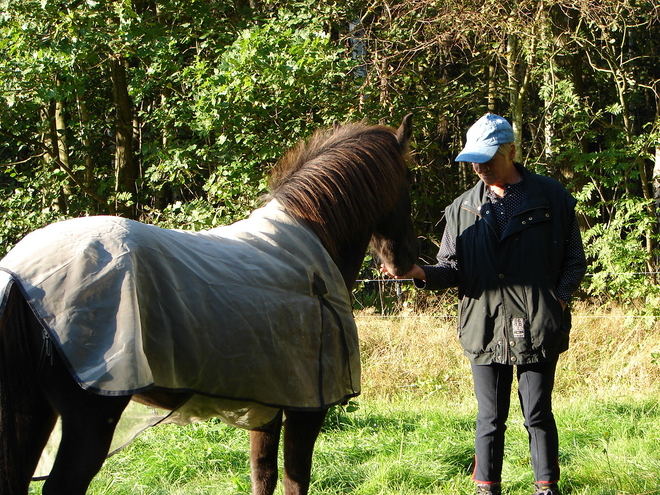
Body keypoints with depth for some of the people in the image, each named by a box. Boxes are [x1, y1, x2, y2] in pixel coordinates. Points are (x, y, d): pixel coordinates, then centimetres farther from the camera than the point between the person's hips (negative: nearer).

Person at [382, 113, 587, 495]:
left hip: (539, 329, -2)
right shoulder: (463, 209, 10)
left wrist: (560, 297, -7)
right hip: (486, 330, 2)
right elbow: (454, 268, 8)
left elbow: (575, 259, 7)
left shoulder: (552, 197, 2)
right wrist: (422, 273, -11)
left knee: (539, 416, 5)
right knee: (490, 419, 7)